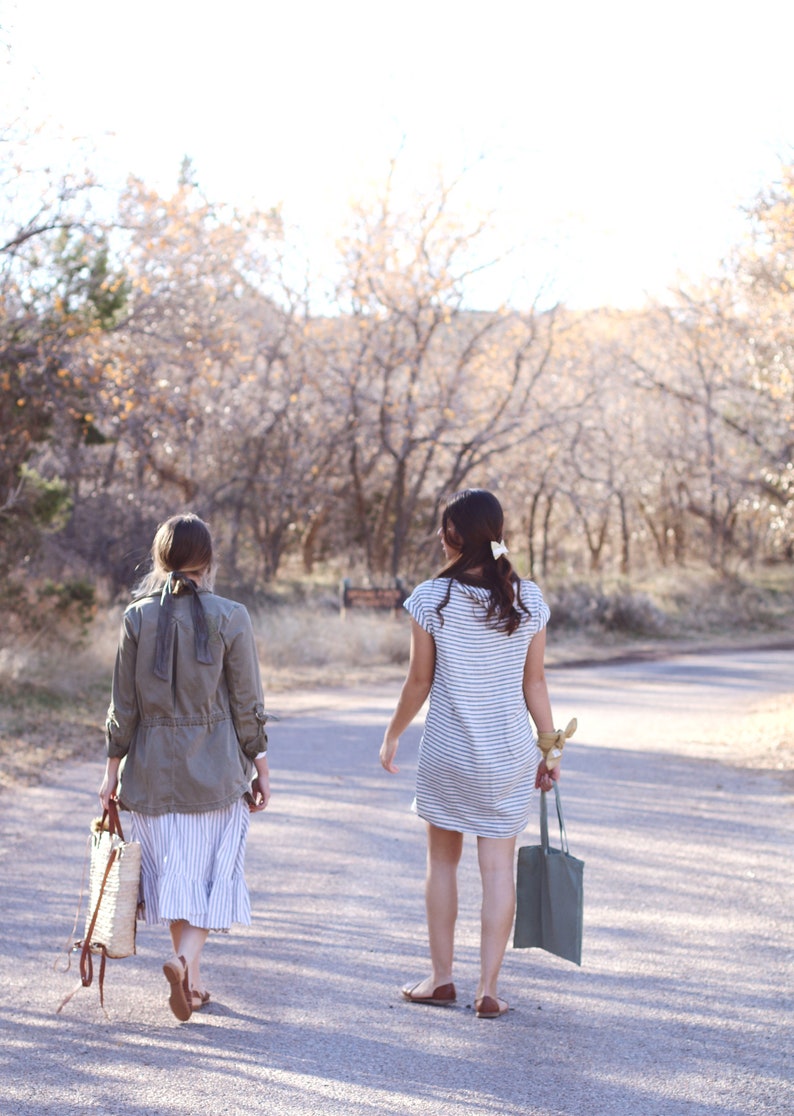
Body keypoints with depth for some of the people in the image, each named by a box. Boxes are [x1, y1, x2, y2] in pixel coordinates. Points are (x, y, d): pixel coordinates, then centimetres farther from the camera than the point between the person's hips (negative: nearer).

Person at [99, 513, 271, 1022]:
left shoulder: (137, 617, -3)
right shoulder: (230, 617, -9)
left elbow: (124, 706, 0)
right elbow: (249, 704, -6)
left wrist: (113, 770, 9)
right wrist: (261, 769, 4)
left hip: (152, 769, 2)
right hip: (215, 769, -2)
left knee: (174, 872, 13)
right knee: (215, 869, 8)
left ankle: (192, 983, 18)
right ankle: (186, 960, -14)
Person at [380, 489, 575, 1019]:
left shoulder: (432, 598, -10)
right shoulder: (528, 599, -3)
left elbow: (419, 681, -4)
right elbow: (535, 683, 1)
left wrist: (393, 735, 10)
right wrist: (551, 747, 11)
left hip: (448, 749, -1)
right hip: (510, 751, 2)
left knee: (443, 861, 15)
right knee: (498, 866, 5)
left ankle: (442, 978, 22)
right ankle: (489, 990, 6)